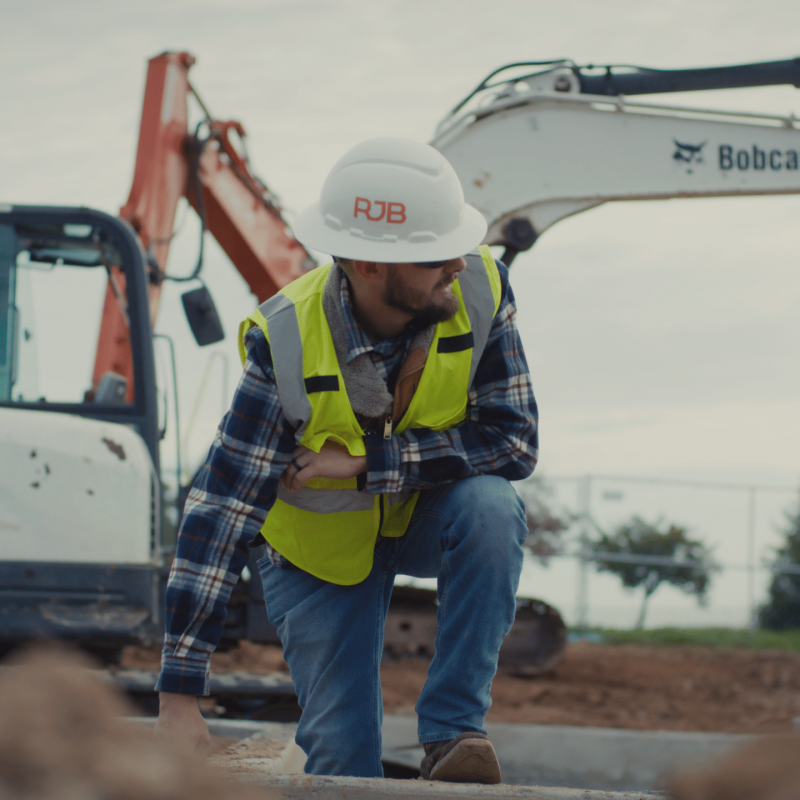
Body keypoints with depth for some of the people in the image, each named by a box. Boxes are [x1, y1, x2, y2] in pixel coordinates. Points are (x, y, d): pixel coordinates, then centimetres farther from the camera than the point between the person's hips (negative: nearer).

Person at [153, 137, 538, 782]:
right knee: (344, 756, -7)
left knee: (491, 507, -32)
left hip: (427, 513, 2)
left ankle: (452, 730, -23)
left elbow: (512, 440, -25)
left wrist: (368, 461, -33)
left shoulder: (478, 288, -25)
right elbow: (222, 509, -30)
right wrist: (180, 697, -33)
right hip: (324, 542, -1)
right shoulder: (286, 343, -31)